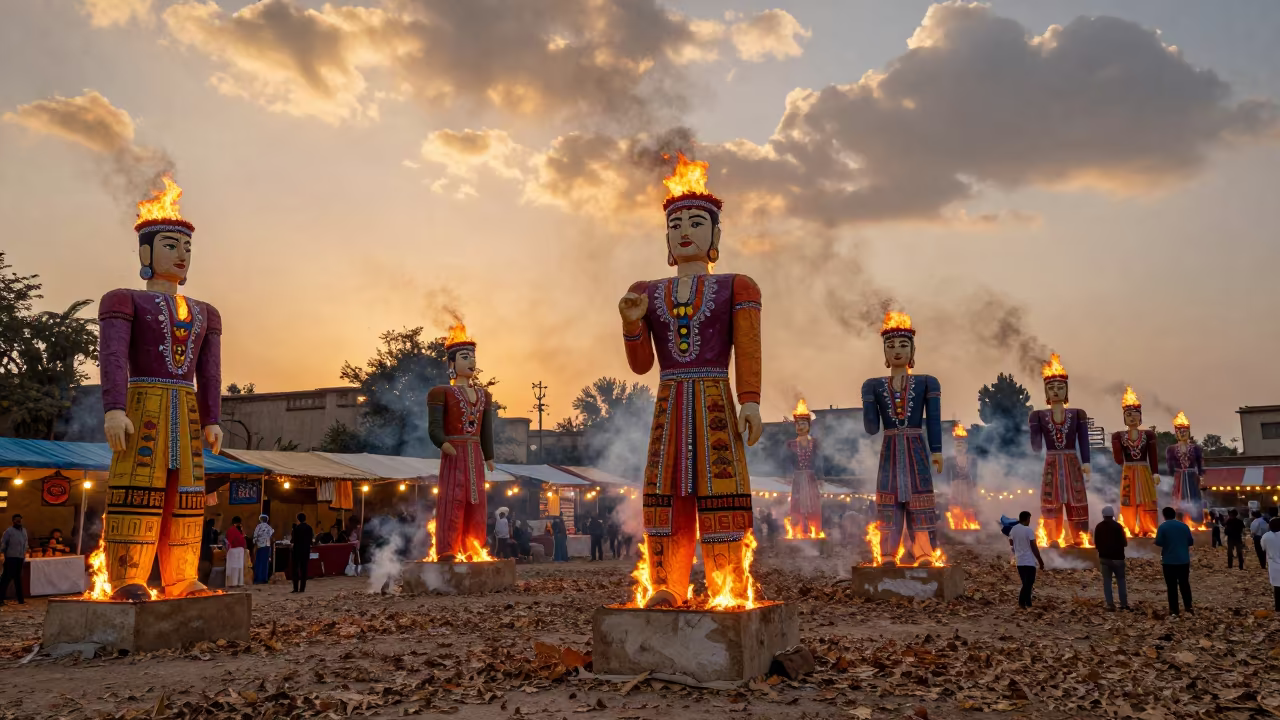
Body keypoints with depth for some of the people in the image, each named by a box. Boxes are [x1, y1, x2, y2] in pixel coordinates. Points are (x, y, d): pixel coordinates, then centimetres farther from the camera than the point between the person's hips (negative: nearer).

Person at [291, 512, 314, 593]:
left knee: (295, 569, 2)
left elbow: (294, 540, -14)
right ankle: (302, 588, 5)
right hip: (306, 550, 4)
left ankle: (296, 588, -4)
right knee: (304, 569, 7)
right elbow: (311, 539, 4)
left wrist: (290, 539, 7)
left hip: (297, 550, -4)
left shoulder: (296, 528, -13)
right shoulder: (309, 528, 2)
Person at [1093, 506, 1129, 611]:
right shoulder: (1117, 526, -11)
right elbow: (1124, 543, -10)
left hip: (1104, 557, 3)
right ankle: (1124, 604, 6)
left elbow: (1096, 543, 7)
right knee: (1121, 580, 9)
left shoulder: (1099, 527, 2)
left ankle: (1110, 604, -2)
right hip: (1117, 557, -3)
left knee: (1107, 581, 4)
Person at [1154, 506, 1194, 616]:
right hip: (1184, 560, 4)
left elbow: (1158, 543, -14)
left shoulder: (1163, 526, -8)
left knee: (1172, 586, 1)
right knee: (1185, 584, 14)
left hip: (1169, 561, -4)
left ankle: (1174, 610, 1)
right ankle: (1189, 607, 12)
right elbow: (1191, 542, 9)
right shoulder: (1184, 525, 5)